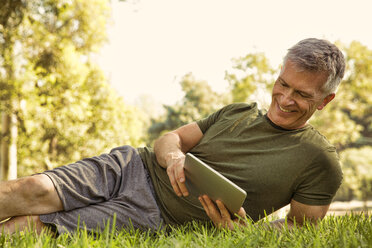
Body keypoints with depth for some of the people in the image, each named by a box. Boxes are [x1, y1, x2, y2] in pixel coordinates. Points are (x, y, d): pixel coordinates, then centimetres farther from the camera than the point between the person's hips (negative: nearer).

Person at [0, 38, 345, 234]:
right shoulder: (237, 112, 13)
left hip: (155, 215, -4)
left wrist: (241, 232, -19)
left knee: (32, 224, -20)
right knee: (34, 190, -18)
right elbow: (169, 138, 12)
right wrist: (173, 155, -15)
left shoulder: (320, 161, -1)